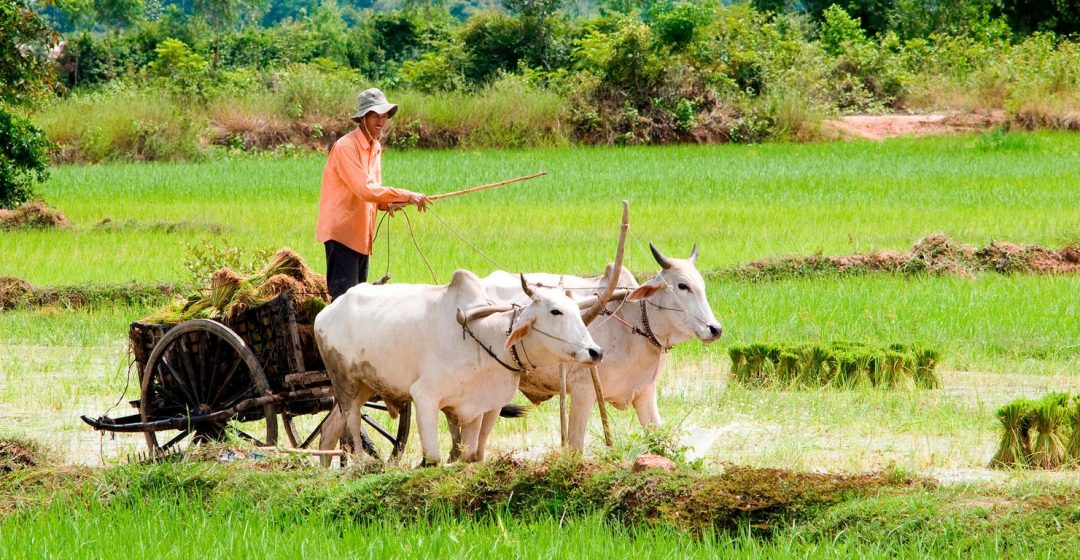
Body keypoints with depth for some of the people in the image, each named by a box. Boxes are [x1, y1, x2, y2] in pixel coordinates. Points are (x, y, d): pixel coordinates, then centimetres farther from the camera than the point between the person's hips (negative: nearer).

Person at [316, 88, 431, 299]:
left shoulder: (375, 148, 14)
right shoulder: (346, 146, -15)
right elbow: (365, 189, -23)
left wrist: (388, 204, -3)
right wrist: (406, 196, -25)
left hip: (362, 234, 9)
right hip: (342, 230, -9)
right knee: (343, 296, -13)